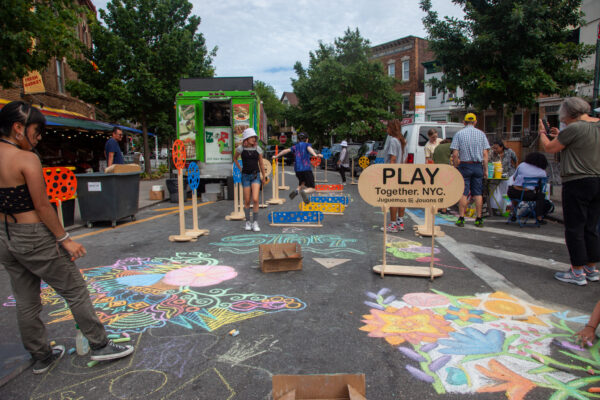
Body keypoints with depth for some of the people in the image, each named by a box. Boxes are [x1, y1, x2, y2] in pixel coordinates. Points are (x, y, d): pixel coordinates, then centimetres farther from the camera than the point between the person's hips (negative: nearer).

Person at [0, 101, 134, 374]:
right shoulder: (27, 159, -18)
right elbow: (42, 206, -17)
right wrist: (64, 239, -10)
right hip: (34, 237, -8)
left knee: (25, 302, 17)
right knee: (75, 291, 6)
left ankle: (41, 357, 32)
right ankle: (100, 345, 17)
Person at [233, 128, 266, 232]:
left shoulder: (257, 149, 1)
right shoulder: (240, 148, -2)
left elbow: (261, 164, 10)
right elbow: (235, 159, 18)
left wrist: (264, 177, 14)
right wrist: (240, 169, 9)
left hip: (256, 176, 0)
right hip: (245, 176, 0)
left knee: (255, 199, -14)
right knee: (247, 201, 4)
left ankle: (255, 222, -2)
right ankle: (248, 222, 21)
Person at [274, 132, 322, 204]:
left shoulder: (295, 146, 17)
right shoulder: (307, 144, 5)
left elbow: (285, 151, 18)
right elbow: (309, 149, -17)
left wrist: (276, 156, 32)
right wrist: (315, 155, -37)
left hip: (297, 169, 5)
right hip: (306, 168, -5)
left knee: (302, 183, 29)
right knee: (311, 188, 0)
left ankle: (297, 190, -5)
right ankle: (304, 192, -34)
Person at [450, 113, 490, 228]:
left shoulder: (459, 134, -1)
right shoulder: (481, 134, 5)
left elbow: (455, 154, -7)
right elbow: (485, 154, 2)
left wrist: (455, 167, 2)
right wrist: (485, 169, 6)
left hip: (464, 165, -2)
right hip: (478, 166, 2)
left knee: (463, 193, 1)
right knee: (478, 193, 6)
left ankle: (461, 219, 1)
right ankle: (479, 219, 9)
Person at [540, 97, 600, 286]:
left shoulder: (574, 128, -14)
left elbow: (549, 148, -5)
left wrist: (542, 132, 13)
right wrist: (561, 136, 22)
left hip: (577, 183, -8)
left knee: (574, 229, 0)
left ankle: (578, 272, 6)